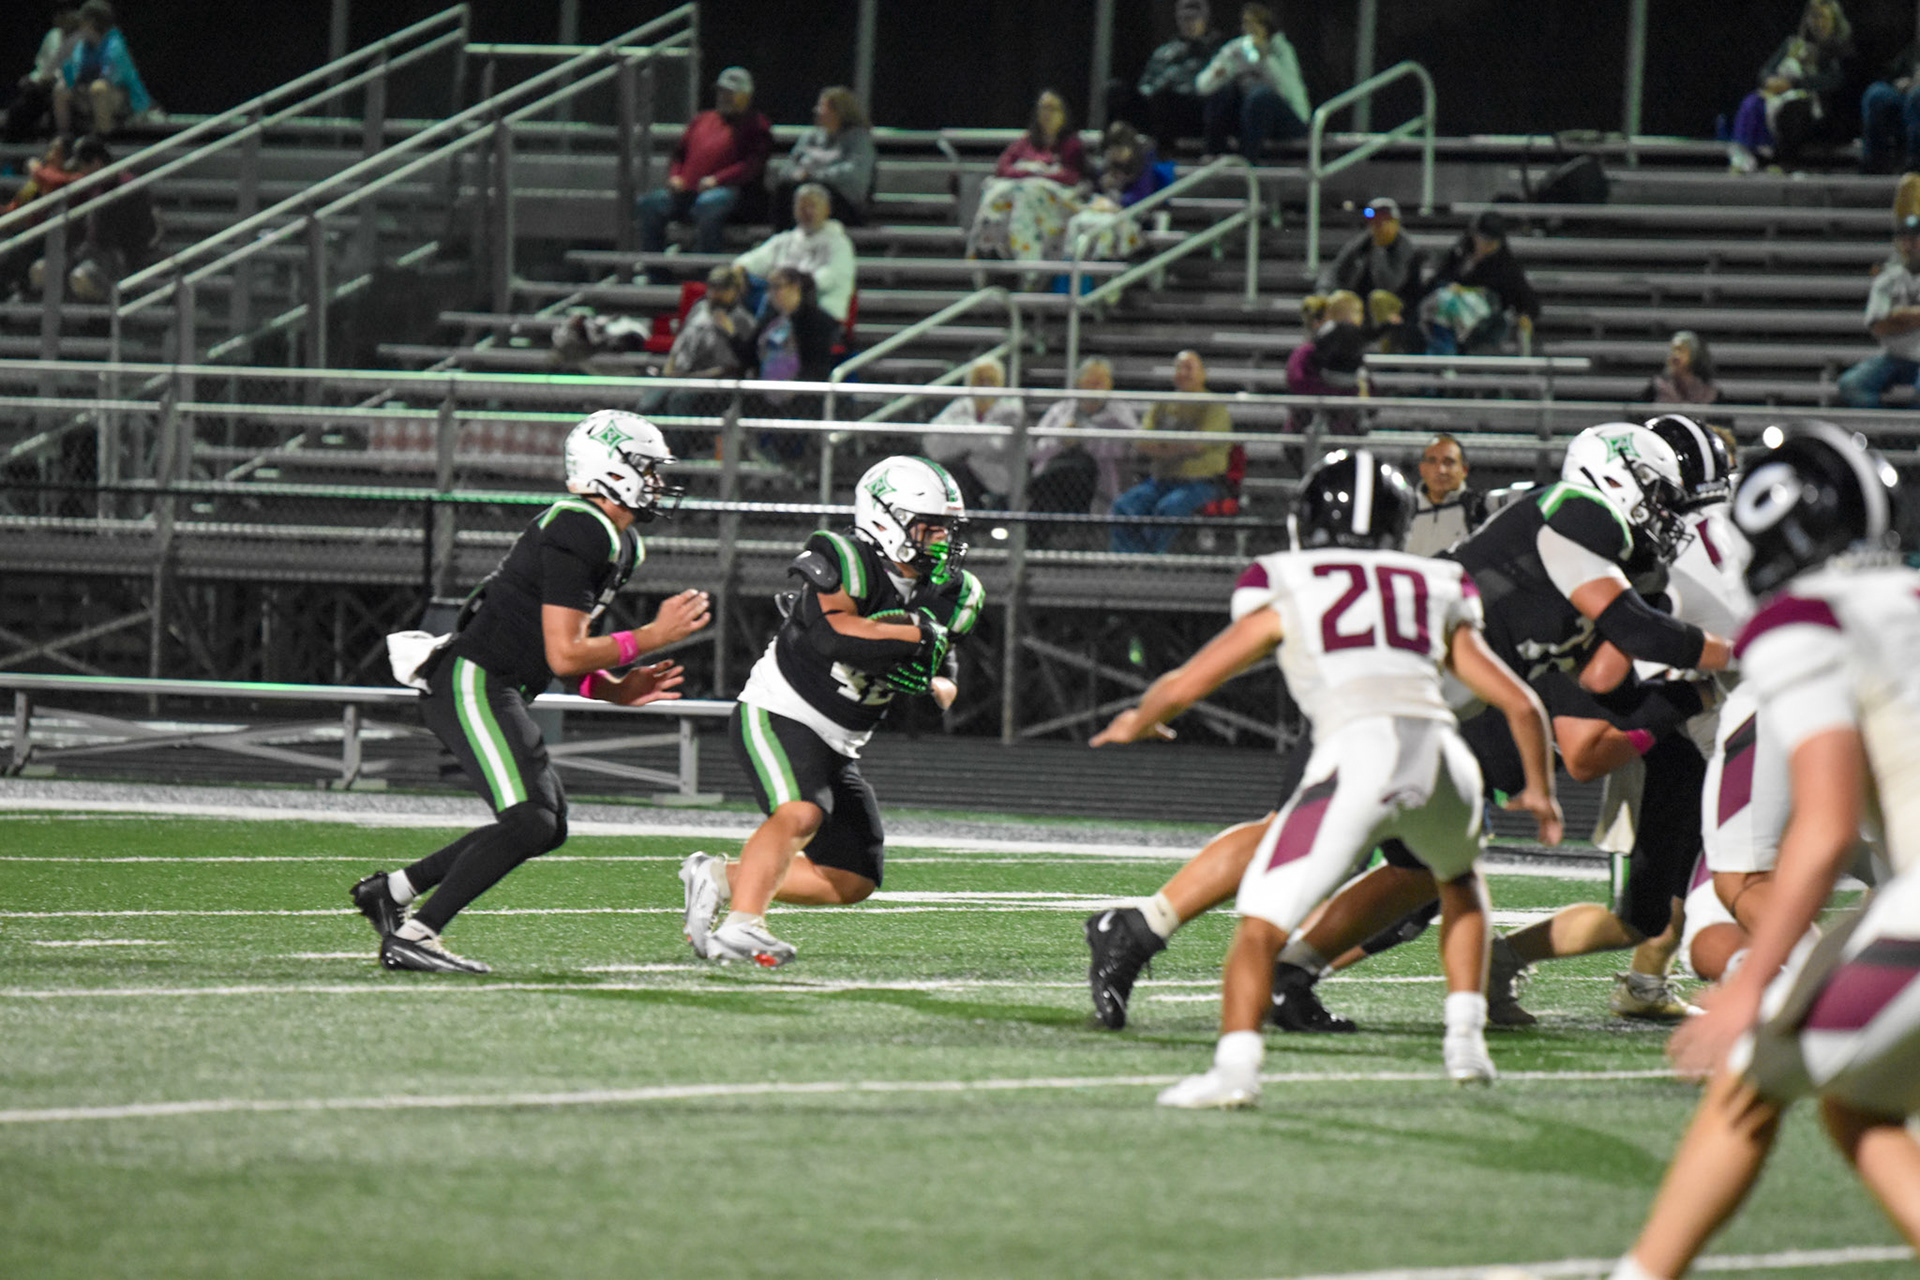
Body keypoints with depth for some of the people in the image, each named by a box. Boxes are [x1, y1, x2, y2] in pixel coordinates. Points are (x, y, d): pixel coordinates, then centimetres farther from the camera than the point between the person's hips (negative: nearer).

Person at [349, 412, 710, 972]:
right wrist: (654, 637, -12)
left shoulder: (617, 544, 16)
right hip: (471, 685, -11)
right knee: (530, 823, -18)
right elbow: (564, 656, -20)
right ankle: (412, 935, -17)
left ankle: (392, 889, 18)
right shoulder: (579, 534, -18)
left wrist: (617, 690, 8)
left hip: (496, 692, 11)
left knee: (547, 827, 12)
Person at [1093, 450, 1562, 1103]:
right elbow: (1521, 705, 26)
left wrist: (1134, 725, 43)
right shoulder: (1437, 597, 27)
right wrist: (1539, 789, 44)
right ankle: (1466, 1041, 26)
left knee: (1261, 922, -1)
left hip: (1357, 755, -3)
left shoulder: (1287, 594, 19)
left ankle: (1235, 1066, -22)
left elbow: (1184, 686, 22)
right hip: (1440, 754, 3)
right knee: (1460, 878, 34)